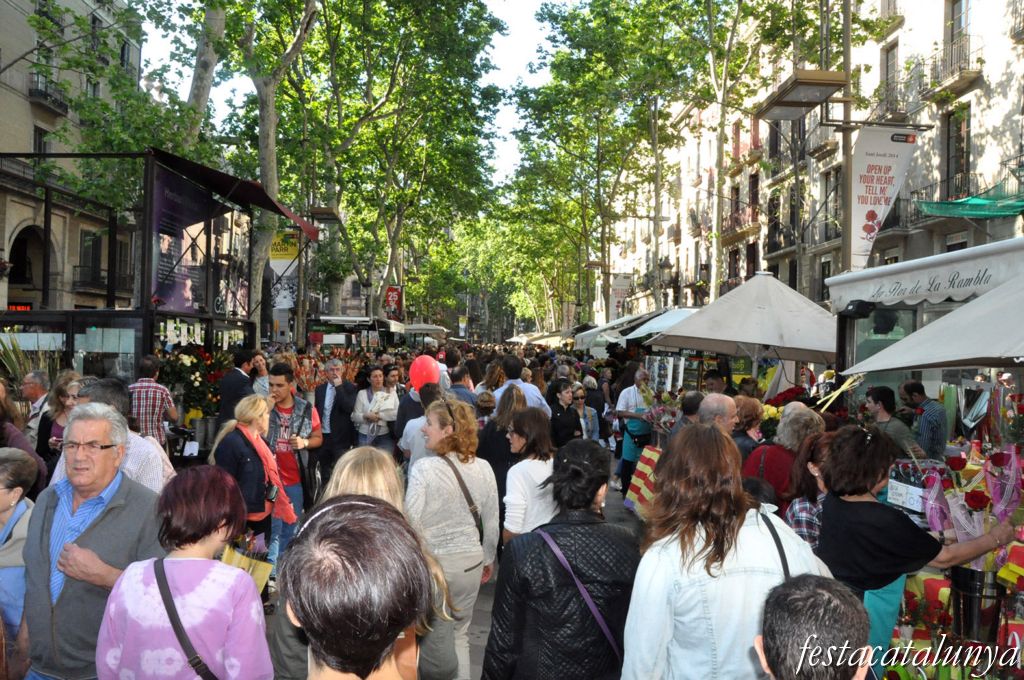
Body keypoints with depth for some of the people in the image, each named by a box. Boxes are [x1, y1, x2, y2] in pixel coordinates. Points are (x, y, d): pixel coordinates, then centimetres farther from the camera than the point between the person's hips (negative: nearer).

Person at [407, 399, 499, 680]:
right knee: (459, 635, 21)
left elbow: (410, 521, -20)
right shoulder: (483, 468, -5)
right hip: (470, 560, 4)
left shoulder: (423, 468, -19)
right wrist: (488, 558, 19)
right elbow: (491, 522, 4)